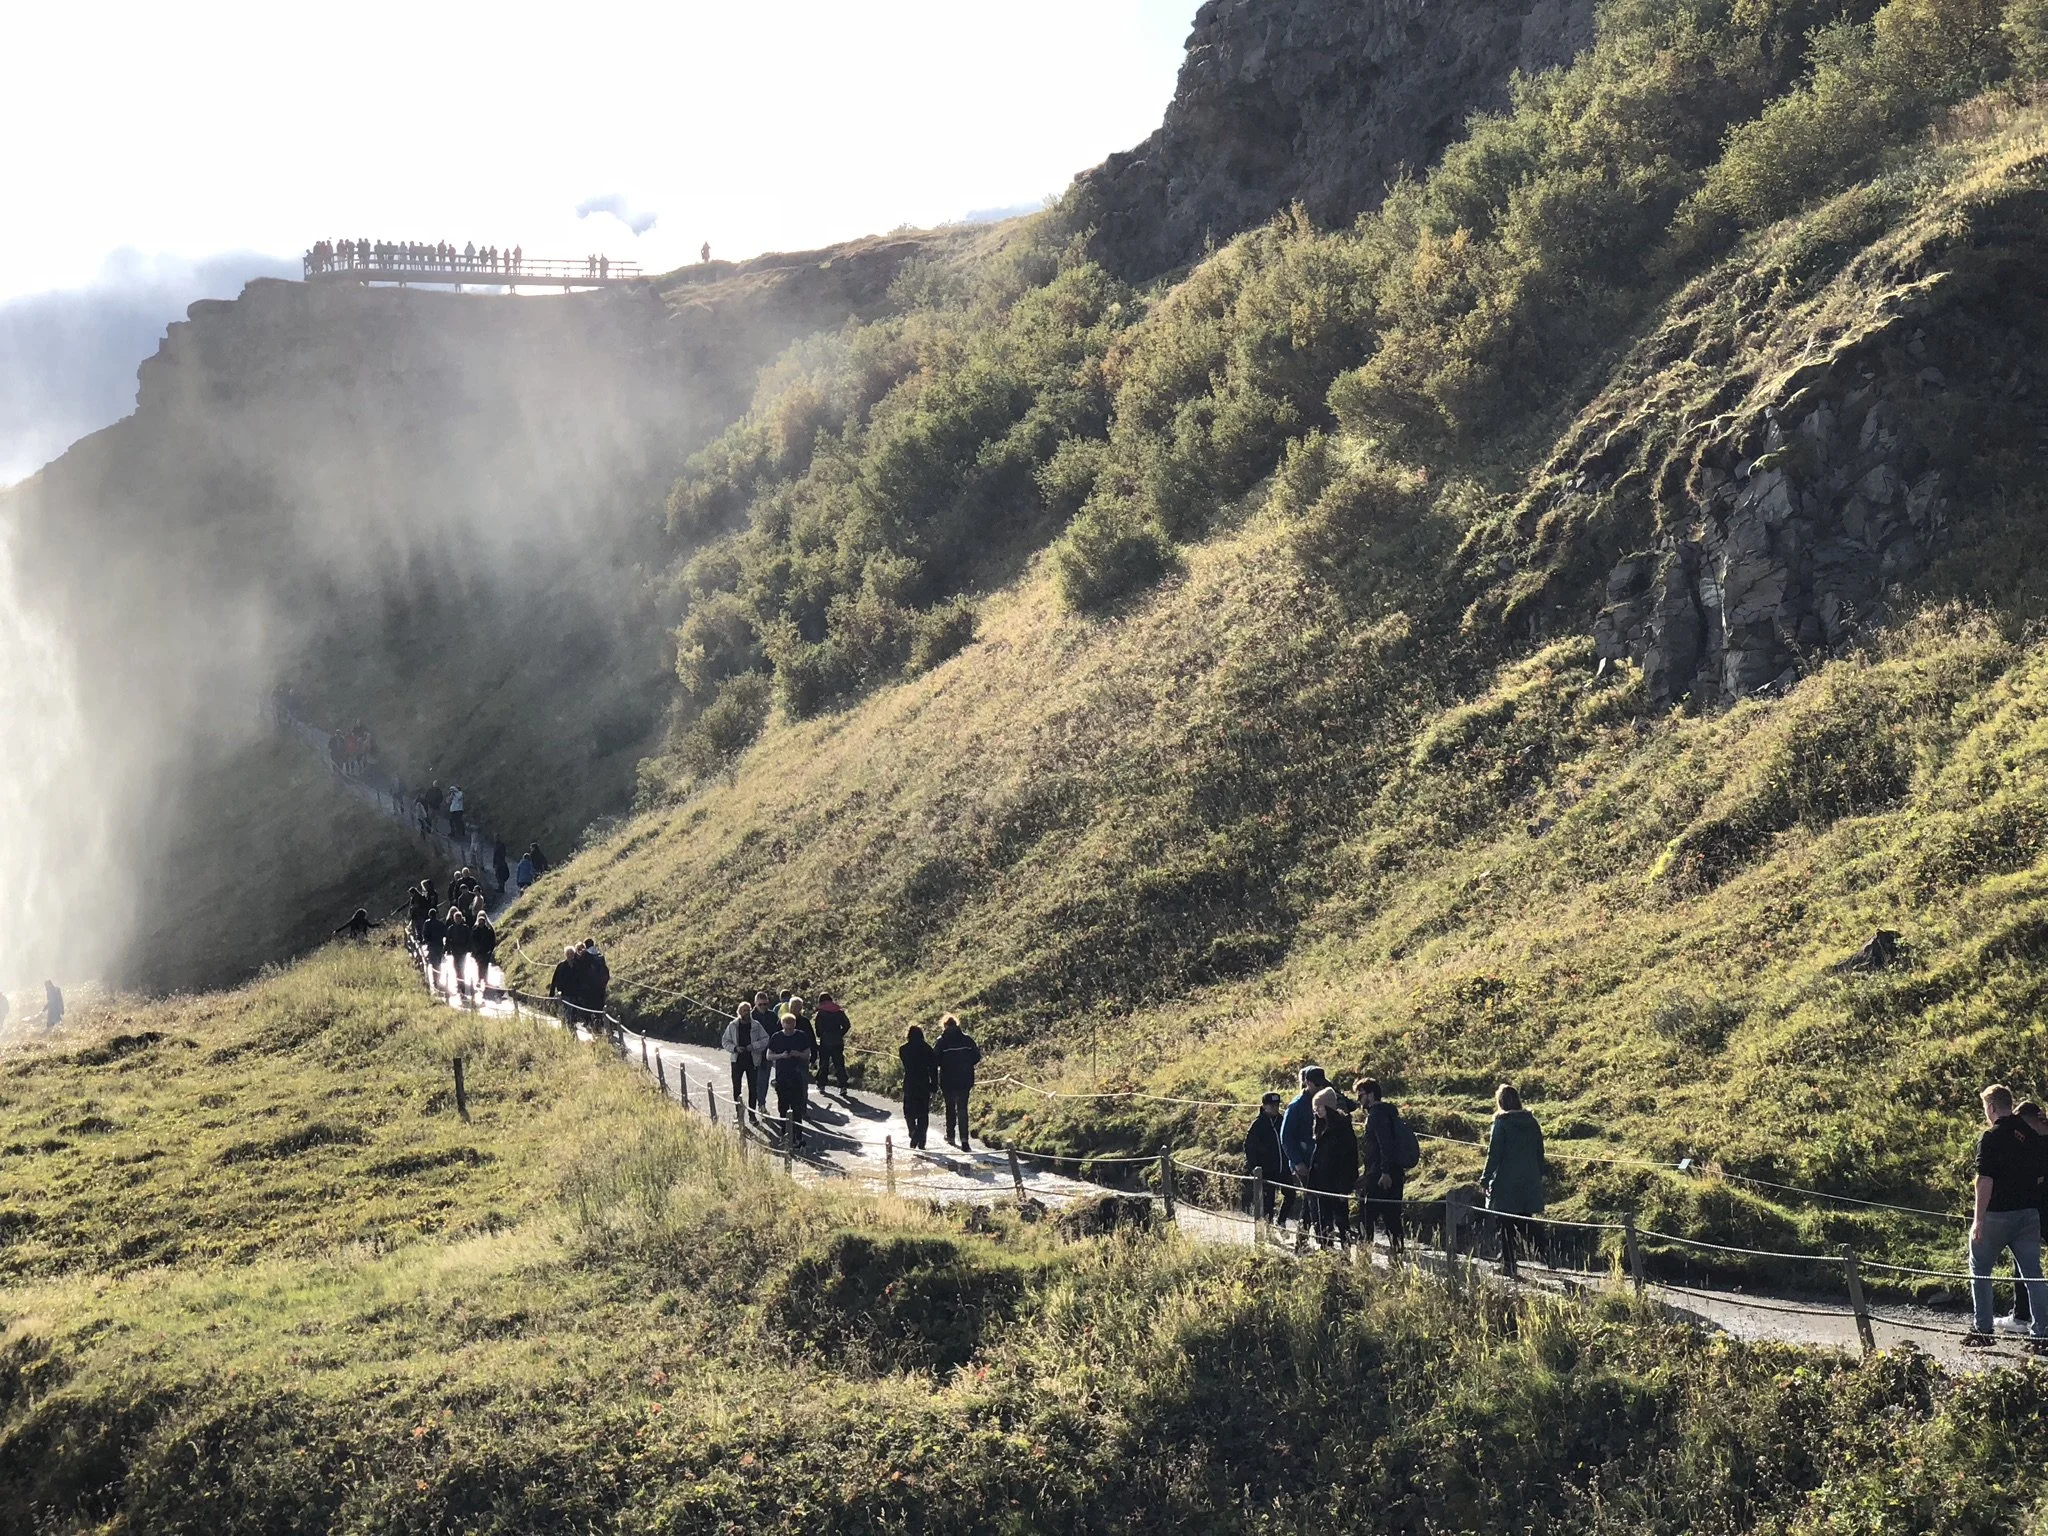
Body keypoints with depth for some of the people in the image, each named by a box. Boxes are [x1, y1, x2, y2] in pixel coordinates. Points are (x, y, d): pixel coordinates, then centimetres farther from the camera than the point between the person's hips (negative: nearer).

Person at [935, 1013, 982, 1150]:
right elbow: (976, 1058, 1)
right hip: (964, 1081, 1)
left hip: (948, 1081, -1)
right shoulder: (967, 1039, -1)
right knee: (962, 1109, 1)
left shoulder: (942, 1041, -8)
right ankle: (964, 1140, -11)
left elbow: (937, 1061, -10)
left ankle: (950, 1135, 28)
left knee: (950, 1108, 18)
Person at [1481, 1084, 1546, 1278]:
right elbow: (1539, 1153, 11)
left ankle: (1508, 1266, 1)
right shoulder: (1531, 1122, 6)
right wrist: (1538, 1177, 21)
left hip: (1506, 1184, -5)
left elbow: (1494, 1154, -12)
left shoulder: (1501, 1123, -11)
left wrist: (1485, 1179, -4)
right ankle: (1540, 1255, 0)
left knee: (1506, 1226, 3)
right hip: (1530, 1183, 5)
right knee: (1526, 1224, 15)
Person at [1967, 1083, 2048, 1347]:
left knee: (1980, 1271, 9)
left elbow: (1985, 1180, -18)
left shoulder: (1991, 1137, -13)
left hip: (1997, 1214, -5)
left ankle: (1982, 1330, 10)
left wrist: (1978, 1219, -17)